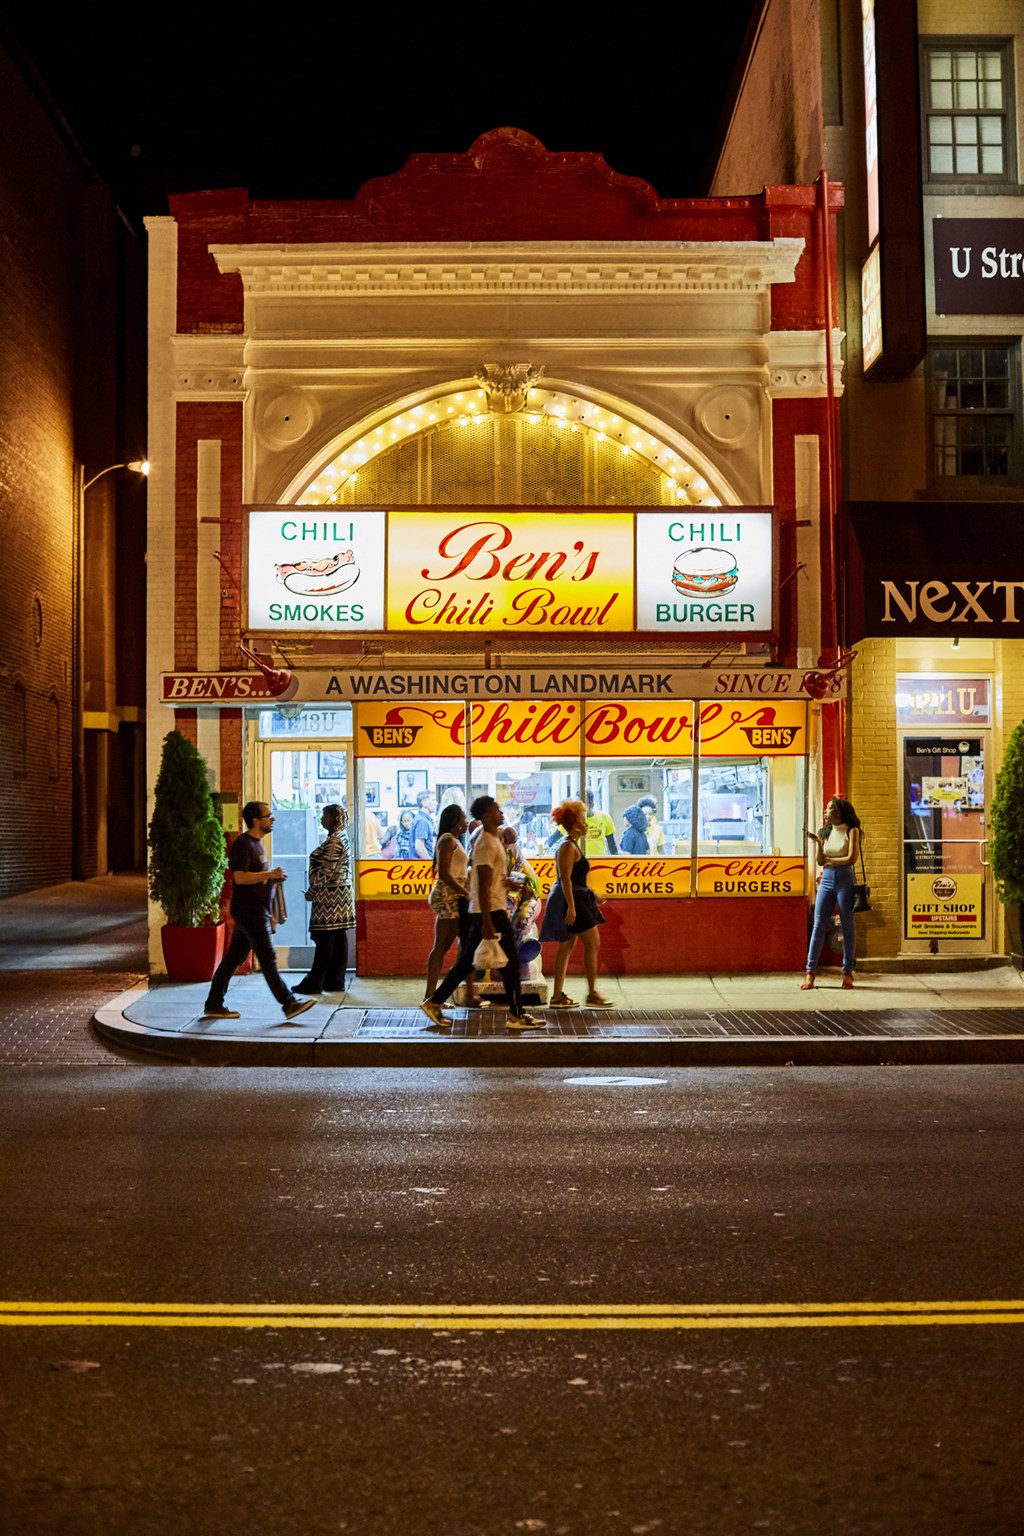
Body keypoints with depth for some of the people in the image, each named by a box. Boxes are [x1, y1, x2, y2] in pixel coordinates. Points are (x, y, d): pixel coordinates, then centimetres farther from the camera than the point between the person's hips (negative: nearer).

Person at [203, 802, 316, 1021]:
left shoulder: (256, 843, 18)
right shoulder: (243, 844, -14)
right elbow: (240, 877, -23)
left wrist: (273, 877, 12)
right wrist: (270, 874, -21)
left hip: (255, 911, 10)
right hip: (249, 911, -10)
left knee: (233, 958, 11)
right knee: (268, 959, -6)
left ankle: (214, 1005, 16)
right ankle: (289, 1004, -4)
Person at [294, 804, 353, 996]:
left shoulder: (334, 841, -15)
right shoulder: (341, 839, 16)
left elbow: (326, 871, -18)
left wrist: (313, 888, -5)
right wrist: (315, 889, 18)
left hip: (330, 897, -10)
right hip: (340, 896, 10)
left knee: (325, 940, -6)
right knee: (338, 941, 8)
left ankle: (315, 982, -2)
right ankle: (335, 981, 11)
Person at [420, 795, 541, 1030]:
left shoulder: (493, 840, 15)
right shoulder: (486, 844, -16)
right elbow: (483, 886, -21)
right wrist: (487, 923, -23)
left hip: (483, 911, 10)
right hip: (491, 911, -10)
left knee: (466, 961, 12)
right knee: (510, 962, -2)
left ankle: (434, 1002, 14)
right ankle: (516, 1015, 5)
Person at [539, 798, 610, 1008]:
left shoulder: (571, 845, 16)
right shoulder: (568, 846, -15)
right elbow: (565, 878, -22)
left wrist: (591, 897, 26)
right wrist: (571, 906, -27)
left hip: (574, 900, 10)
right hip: (571, 899, -10)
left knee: (566, 946, 10)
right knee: (592, 943, -5)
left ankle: (558, 996, 12)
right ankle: (592, 994, -1)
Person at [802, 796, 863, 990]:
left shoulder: (851, 831, 0)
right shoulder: (825, 832, 12)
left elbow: (851, 858, -10)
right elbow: (820, 861, 7)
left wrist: (830, 860, -2)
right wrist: (818, 843, -6)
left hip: (845, 880, -4)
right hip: (827, 880, 4)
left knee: (848, 927, 3)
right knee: (818, 926, -1)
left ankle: (847, 972, 9)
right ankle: (810, 971, -1)